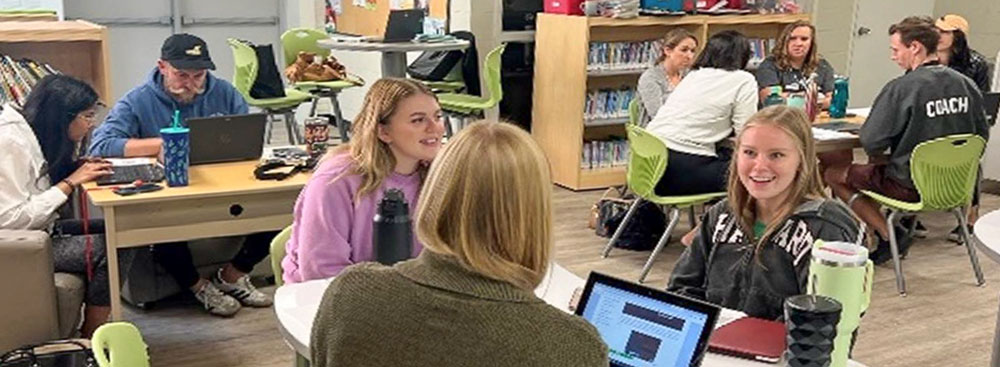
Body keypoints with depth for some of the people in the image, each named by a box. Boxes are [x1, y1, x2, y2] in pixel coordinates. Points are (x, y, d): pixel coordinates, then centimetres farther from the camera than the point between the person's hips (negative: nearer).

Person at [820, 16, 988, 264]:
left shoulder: (901, 88, -21)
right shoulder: (966, 85, -2)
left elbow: (871, 142, -21)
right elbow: (982, 135, 8)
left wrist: (879, 158, 1)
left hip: (910, 186, -8)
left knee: (832, 173, 6)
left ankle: (889, 235, 4)